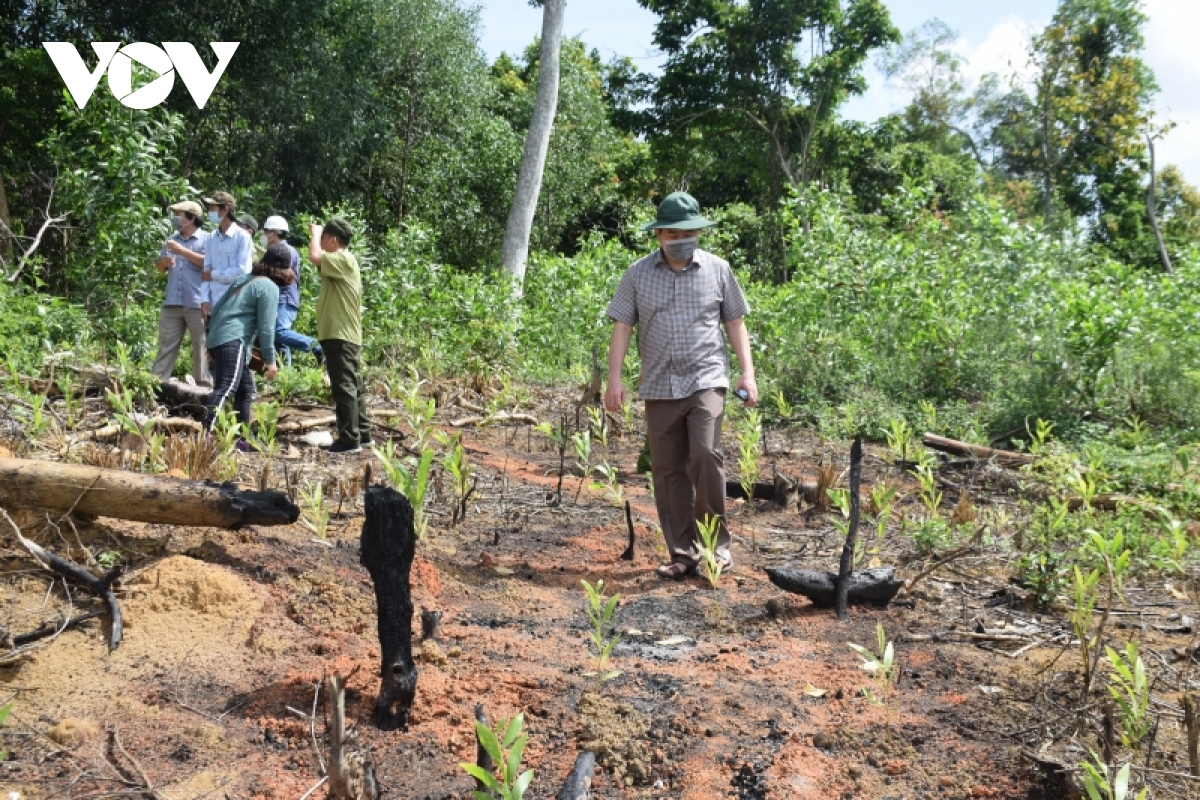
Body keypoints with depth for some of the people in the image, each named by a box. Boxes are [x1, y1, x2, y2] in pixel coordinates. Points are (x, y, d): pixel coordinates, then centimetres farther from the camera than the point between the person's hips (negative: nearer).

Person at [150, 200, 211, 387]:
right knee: (166, 345, 5)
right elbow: (159, 267, 25)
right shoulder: (172, 239, 19)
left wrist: (182, 250, -14)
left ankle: (204, 384, 2)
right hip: (172, 302, 6)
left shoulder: (206, 239, 0)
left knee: (201, 346, -2)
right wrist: (164, 261, 1)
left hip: (197, 303, -6)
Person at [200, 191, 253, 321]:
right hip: (213, 306, 5)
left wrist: (214, 275, -3)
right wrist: (205, 299, -3)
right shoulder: (211, 238, 12)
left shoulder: (242, 237, -4)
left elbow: (243, 271, -13)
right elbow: (206, 271, 9)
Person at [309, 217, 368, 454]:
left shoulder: (344, 260, -14)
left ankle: (349, 440, -5)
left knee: (344, 387, -8)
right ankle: (362, 434, 22)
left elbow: (315, 256, -25)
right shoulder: (341, 261, 19)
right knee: (352, 386, 15)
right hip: (344, 335, 11)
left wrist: (314, 233, -12)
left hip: (340, 336, -11)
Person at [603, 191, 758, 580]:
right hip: (659, 387, 2)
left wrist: (747, 372, 2)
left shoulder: (717, 269, 5)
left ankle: (717, 541, 0)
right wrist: (614, 377, -5)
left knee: (705, 455, -19)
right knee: (667, 470, 5)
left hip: (706, 380, -2)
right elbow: (622, 327, 4)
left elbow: (735, 323, 9)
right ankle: (682, 553, 16)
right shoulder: (637, 274, 4)